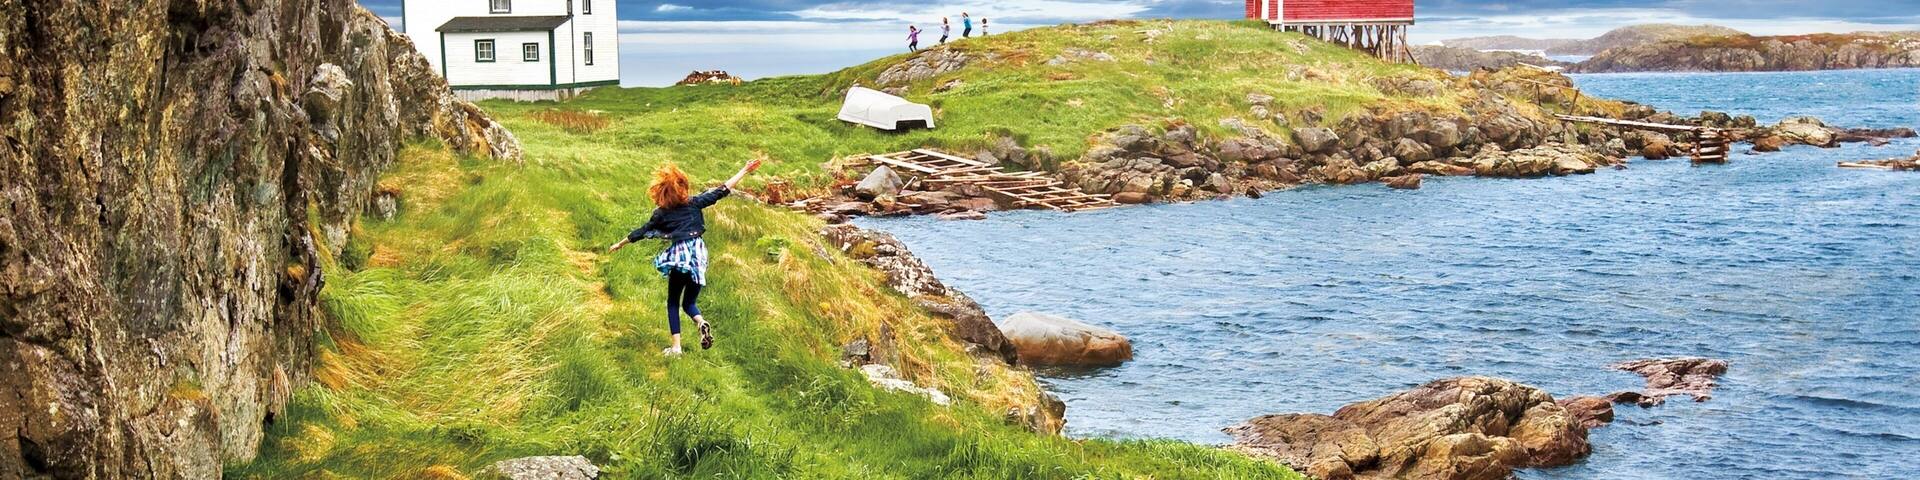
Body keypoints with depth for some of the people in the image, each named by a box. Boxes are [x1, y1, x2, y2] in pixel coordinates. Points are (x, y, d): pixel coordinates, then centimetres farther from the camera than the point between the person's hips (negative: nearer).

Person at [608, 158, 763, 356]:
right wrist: (745, 171, 7)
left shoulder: (662, 214, 0)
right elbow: (722, 191, 2)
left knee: (673, 303, 13)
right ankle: (701, 322, -19)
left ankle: (676, 347, 1)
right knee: (689, 302, 15)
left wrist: (620, 245, 25)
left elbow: (641, 233, 10)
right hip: (698, 253, 2)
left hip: (679, 256, -2)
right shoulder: (694, 203, 2)